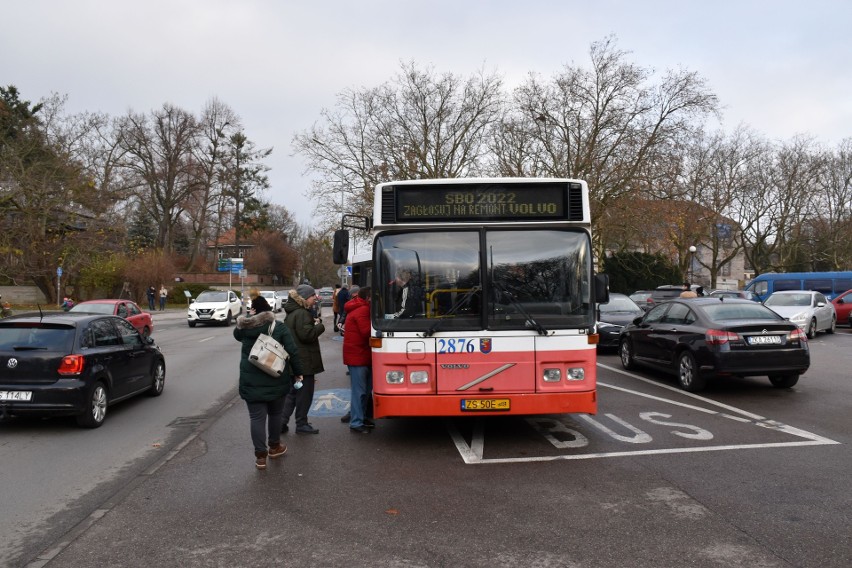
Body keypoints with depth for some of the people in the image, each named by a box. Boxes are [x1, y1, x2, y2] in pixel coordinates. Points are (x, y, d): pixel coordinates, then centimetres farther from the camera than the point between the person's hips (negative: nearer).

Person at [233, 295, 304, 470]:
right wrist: (298, 372, -1)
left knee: (256, 417, 4)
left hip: (251, 381, 0)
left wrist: (248, 316, 18)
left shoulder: (244, 327, -1)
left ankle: (260, 455, 4)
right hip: (276, 379, 0)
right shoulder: (279, 327, -6)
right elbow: (293, 351, -10)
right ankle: (274, 446, 33)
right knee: (276, 413, 19)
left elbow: (236, 334, 25)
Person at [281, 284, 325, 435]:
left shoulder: (292, 313, 14)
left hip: (293, 360, 10)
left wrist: (314, 322, 5)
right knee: (304, 393, 3)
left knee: (291, 392, 16)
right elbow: (306, 334, -23)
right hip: (304, 361, -10)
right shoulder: (302, 314, -18)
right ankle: (301, 424, 13)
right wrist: (319, 325, -10)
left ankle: (281, 423, 17)